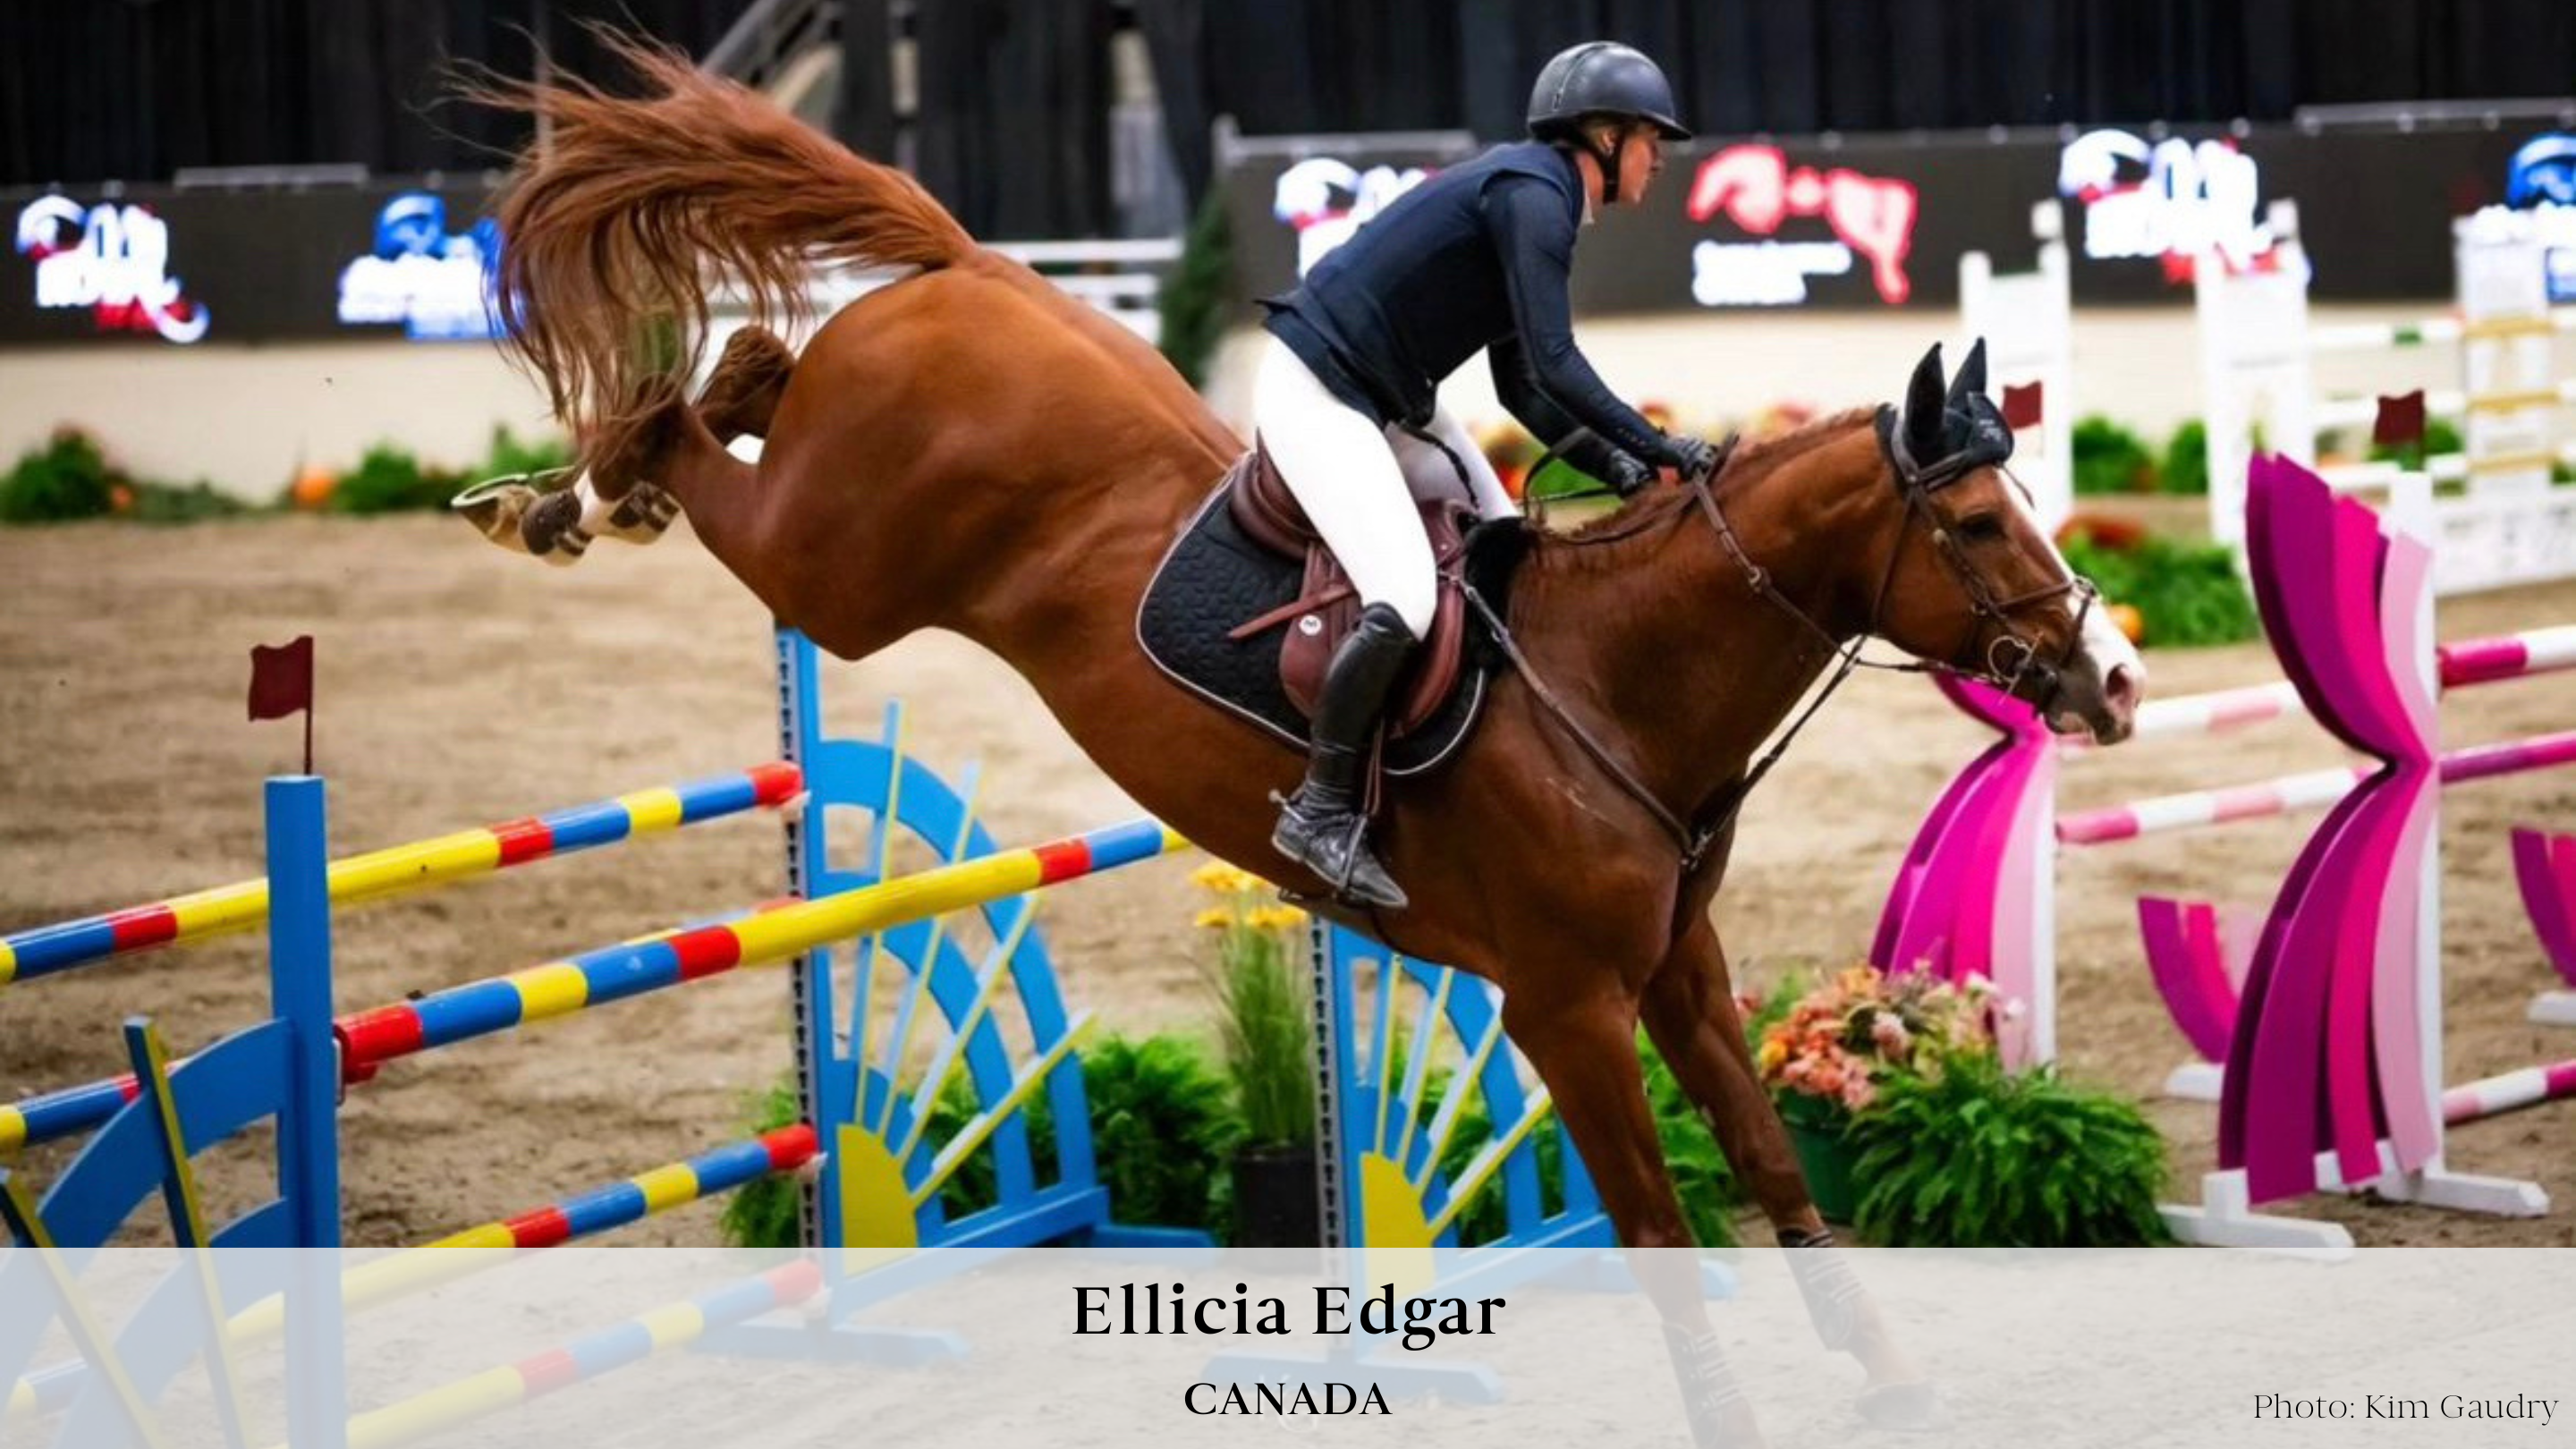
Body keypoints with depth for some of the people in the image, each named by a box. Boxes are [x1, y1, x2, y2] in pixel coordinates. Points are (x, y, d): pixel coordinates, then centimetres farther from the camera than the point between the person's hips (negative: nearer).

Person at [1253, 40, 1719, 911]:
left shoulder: (1537, 202, 14)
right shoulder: (1531, 194, -17)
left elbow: (1520, 387, 16)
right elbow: (1554, 368, -24)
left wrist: (1616, 468, 5)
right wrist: (1657, 448, -19)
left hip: (1390, 404, 11)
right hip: (1316, 392, -11)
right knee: (1404, 602, -21)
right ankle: (1321, 809, -10)